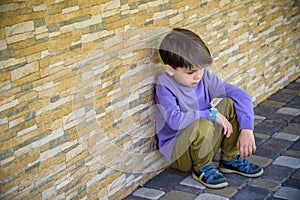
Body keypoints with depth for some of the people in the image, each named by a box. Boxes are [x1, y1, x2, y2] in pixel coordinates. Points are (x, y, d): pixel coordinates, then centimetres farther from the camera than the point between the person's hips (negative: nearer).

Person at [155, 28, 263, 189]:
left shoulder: (204, 77, -7)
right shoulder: (164, 87, -20)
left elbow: (242, 96, -10)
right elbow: (175, 120, -34)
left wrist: (246, 130, -22)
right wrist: (211, 114, -27)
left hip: (206, 142, 6)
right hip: (177, 151, -5)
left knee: (230, 103, -12)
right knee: (203, 126, -35)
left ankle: (230, 159, 3)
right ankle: (202, 168, -6)